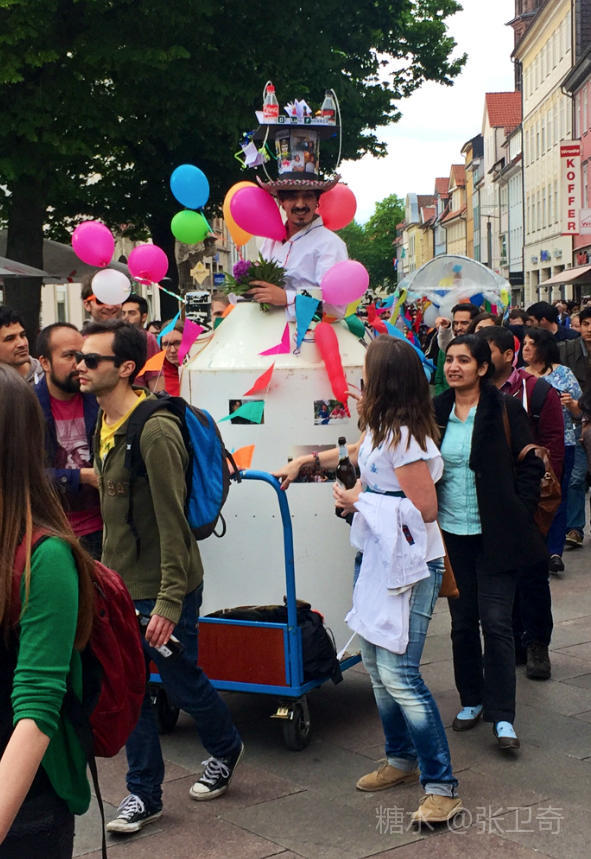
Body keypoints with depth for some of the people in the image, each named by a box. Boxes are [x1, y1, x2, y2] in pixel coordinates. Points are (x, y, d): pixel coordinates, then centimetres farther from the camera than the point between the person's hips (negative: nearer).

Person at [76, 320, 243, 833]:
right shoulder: (106, 426, 6)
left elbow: (172, 521, -23)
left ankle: (225, 750, 38)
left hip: (161, 588, -7)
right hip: (120, 584, 8)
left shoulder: (155, 430, -22)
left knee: (182, 681, 10)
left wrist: (168, 601, -22)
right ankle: (144, 794, 23)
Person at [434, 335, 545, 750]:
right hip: (451, 532, 4)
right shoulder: (436, 412, 6)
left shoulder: (505, 409, -5)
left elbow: (530, 466, -2)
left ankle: (502, 716, 0)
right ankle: (471, 700, 26)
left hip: (494, 533, -4)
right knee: (462, 622, 11)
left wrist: (520, 517, -8)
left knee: (496, 622, -6)